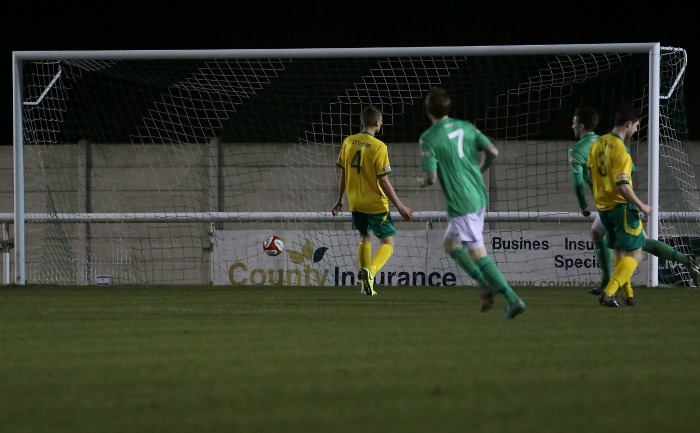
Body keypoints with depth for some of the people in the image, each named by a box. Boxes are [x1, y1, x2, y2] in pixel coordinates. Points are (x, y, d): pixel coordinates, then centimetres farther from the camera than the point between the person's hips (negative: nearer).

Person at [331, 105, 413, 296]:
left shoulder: (348, 142, 0)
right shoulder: (379, 147, -16)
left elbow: (343, 173, 7)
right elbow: (383, 181, -16)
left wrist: (339, 200, 20)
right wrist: (400, 206, -8)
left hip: (355, 202, 6)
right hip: (376, 204, -6)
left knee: (365, 238, 24)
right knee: (387, 243, 3)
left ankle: (365, 284, 20)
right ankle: (370, 272, -24)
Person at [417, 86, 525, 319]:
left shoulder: (428, 139, -13)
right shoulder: (466, 127, 5)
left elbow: (431, 177, -16)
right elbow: (493, 152, 2)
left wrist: (424, 181, 7)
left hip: (461, 203, -8)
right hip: (480, 197, 8)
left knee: (478, 254, -4)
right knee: (449, 244, 23)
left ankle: (513, 300, -10)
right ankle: (486, 286, 14)